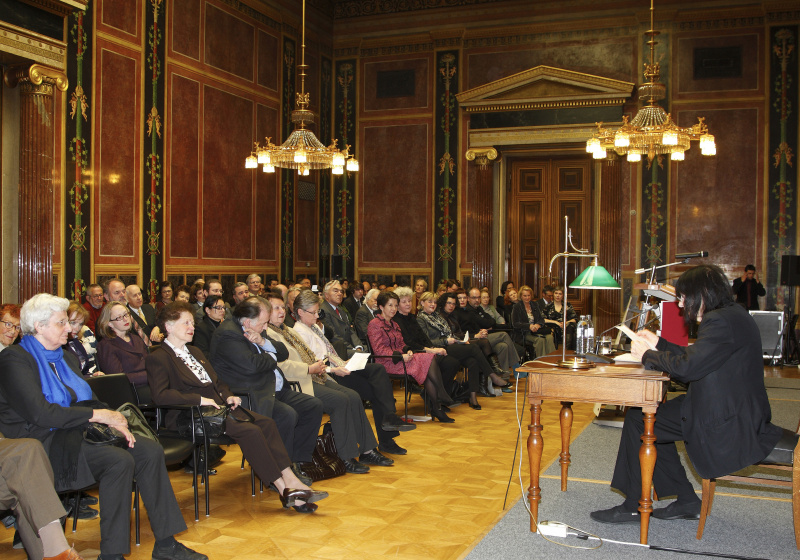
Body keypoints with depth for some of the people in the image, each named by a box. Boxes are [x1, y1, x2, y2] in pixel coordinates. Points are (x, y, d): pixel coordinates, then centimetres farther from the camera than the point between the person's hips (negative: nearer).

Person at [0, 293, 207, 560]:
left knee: (150, 450, -13)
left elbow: (88, 401, 17)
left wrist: (114, 422, -5)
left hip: (75, 431, 8)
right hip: (43, 442, -8)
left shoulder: (66, 358, 19)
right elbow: (40, 413, -20)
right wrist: (99, 415, -18)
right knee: (119, 461, -31)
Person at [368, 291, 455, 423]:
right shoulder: (374, 324, -3)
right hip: (388, 363, -8)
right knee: (428, 359, -24)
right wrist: (401, 356, -21)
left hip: (400, 359, 8)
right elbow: (379, 350, -12)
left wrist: (408, 351, -1)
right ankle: (442, 395, -17)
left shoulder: (393, 324, 25)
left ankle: (436, 408, -26)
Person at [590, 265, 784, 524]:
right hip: (735, 414, 11)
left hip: (727, 427, -11)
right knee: (646, 416, 17)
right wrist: (658, 344, 17)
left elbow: (687, 367, -25)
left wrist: (647, 355, -10)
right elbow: (695, 357, 17)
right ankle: (686, 501, 21)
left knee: (638, 420, -6)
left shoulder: (721, 322, -22)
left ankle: (631, 508, 6)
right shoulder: (731, 315, 11)